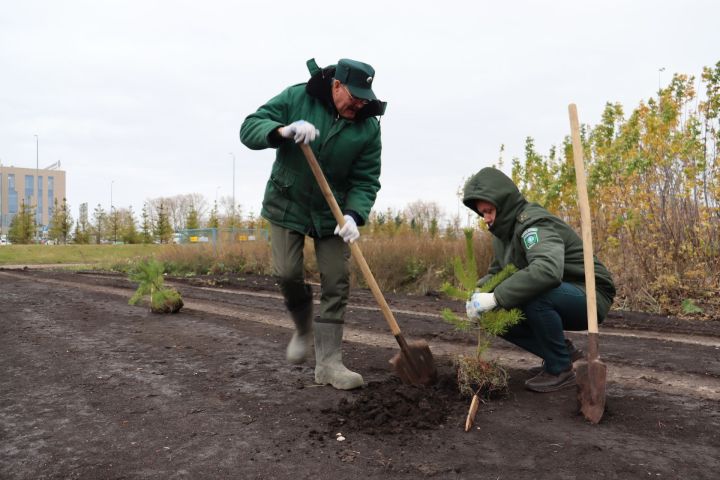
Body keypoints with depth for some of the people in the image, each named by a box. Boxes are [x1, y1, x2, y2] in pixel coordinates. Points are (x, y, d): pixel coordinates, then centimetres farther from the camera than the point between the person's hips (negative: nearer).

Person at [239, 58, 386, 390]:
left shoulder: (368, 127, -10)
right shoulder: (296, 97, -12)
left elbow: (365, 181, -9)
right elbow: (249, 129, -13)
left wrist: (354, 216, -27)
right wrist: (283, 131, -34)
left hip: (333, 212, 1)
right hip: (287, 204, -1)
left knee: (336, 284, -3)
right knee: (288, 273, -9)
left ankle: (328, 363, 6)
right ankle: (304, 328, 23)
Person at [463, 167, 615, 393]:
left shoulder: (534, 223, -24)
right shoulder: (504, 230, 5)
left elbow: (547, 270, -43)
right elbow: (496, 272, 12)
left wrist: (495, 297, -40)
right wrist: (476, 291, -10)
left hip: (590, 296, -9)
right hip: (557, 297, 9)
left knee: (534, 295, -36)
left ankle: (561, 369, -13)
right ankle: (562, 352, 11)